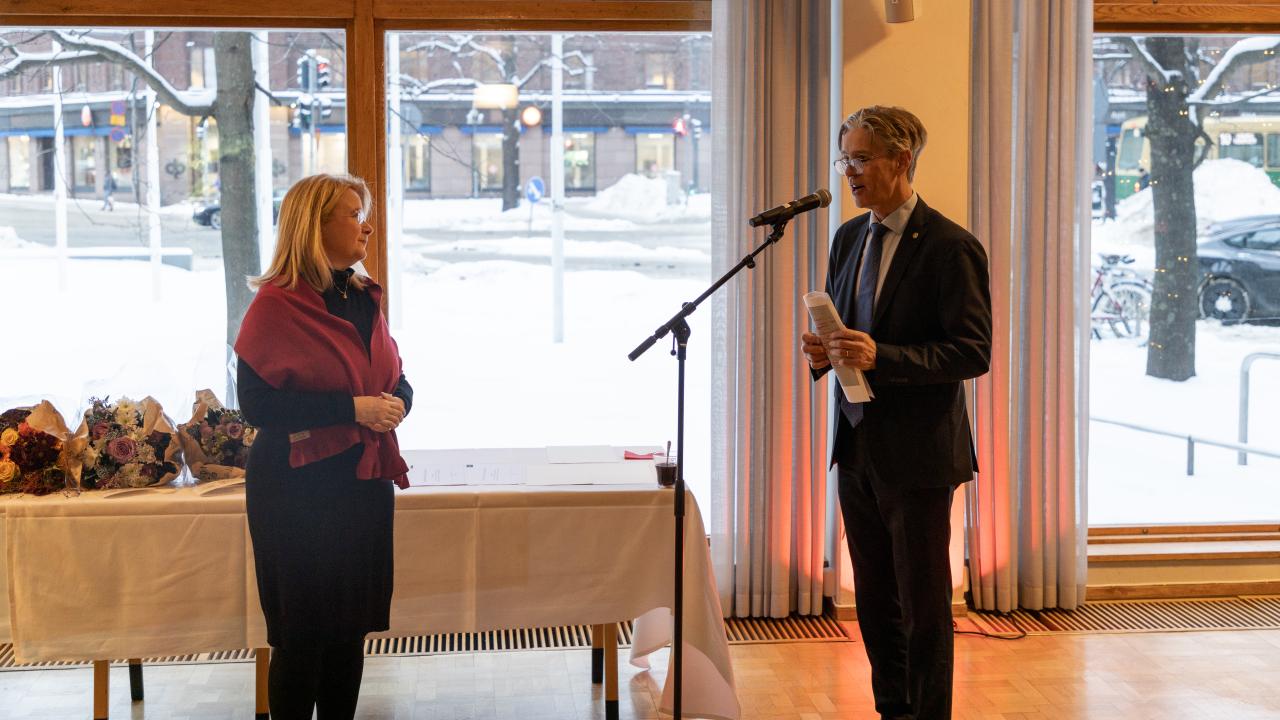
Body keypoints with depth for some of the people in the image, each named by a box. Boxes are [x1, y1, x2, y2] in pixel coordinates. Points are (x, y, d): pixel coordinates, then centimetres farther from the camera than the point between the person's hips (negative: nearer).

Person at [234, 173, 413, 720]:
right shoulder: (276, 304, -10)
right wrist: (352, 409, -21)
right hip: (298, 489, -7)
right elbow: (256, 402, -16)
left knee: (351, 628, 12)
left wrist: (395, 402, -5)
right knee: (302, 633, 1)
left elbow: (396, 381, 19)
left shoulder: (364, 299, 12)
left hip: (364, 483, 7)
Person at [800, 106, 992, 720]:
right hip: (857, 448, 7)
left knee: (923, 603, 4)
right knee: (874, 600, 17)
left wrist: (881, 356, -27)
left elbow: (974, 352, -17)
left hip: (917, 455, -7)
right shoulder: (849, 238, 10)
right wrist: (823, 351, -4)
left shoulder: (951, 248, -13)